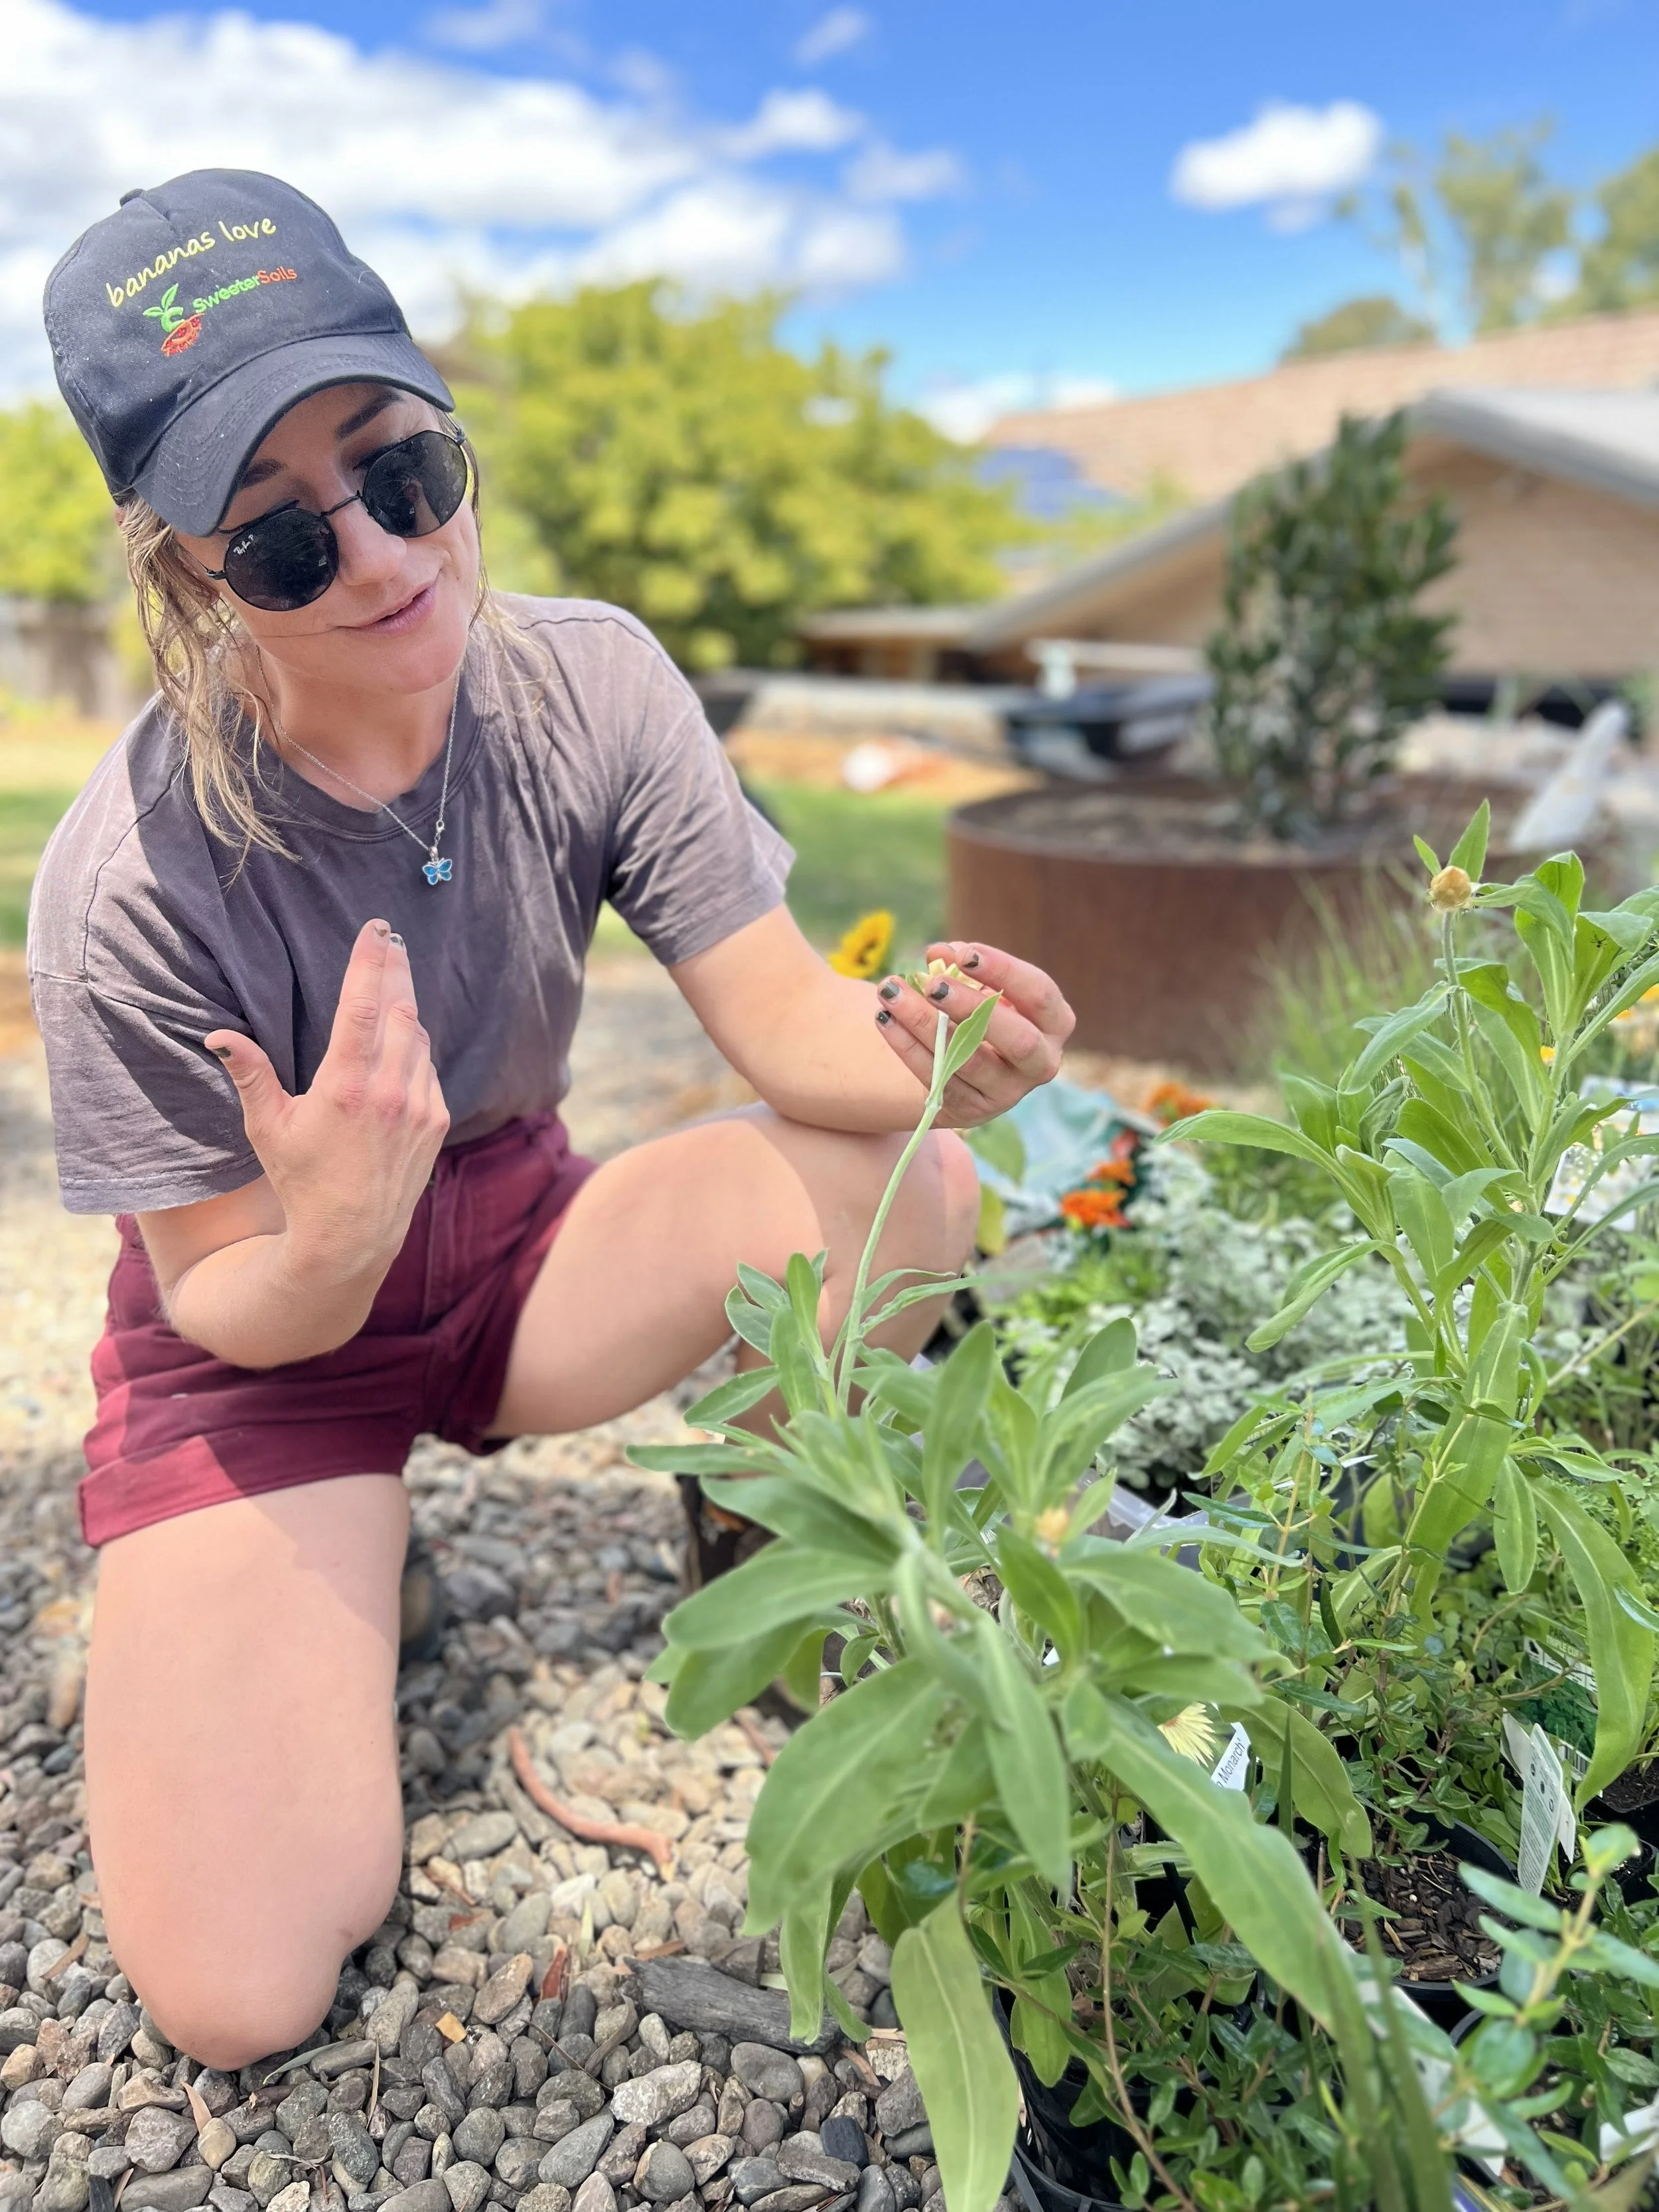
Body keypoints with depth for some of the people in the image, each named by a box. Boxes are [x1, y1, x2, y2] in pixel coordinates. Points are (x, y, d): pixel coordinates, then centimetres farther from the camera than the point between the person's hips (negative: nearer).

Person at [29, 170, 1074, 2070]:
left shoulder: (587, 684, -15)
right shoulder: (133, 888, -26)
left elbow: (787, 1018, -16)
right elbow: (227, 1304, -15)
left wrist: (909, 1050, -39)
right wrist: (331, 1239, -39)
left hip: (515, 1240, 3)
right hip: (272, 1324, -2)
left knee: (911, 1186, -26)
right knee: (237, 1991, -14)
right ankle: (341, 1567, 15)